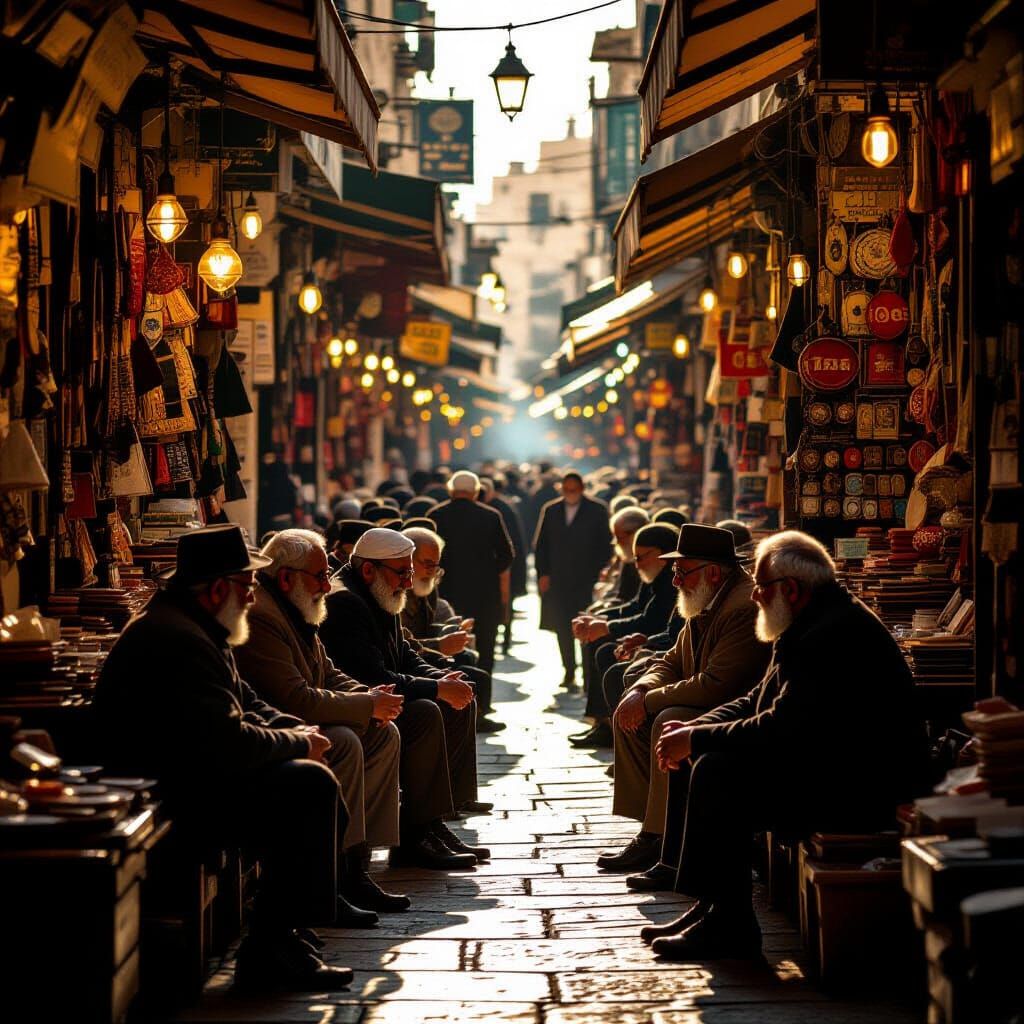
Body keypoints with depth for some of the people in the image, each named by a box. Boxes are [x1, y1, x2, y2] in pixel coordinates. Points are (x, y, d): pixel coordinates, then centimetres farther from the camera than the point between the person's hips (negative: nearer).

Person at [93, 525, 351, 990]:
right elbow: (229, 746, -27)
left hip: (189, 774, 11)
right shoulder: (177, 640, -22)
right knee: (308, 784, -17)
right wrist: (297, 742, -10)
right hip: (171, 798, -11)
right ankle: (267, 950, -12)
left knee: (309, 778, 9)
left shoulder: (191, 628, 14)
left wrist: (296, 729, 5)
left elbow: (243, 703, 24)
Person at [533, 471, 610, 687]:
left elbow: (605, 545, 1)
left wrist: (600, 575, -7)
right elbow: (540, 545, 12)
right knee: (562, 628, 6)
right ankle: (569, 671, 17)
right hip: (557, 581, 3)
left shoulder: (597, 511, 2)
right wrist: (542, 573, 2)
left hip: (587, 581, -3)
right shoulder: (550, 511, 11)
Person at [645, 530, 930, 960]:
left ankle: (728, 925, -15)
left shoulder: (835, 634, -21)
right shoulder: (810, 626, 14)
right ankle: (711, 908, 5)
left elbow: (781, 729, -26)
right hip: (830, 768, 11)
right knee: (705, 765, 6)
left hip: (862, 789, -11)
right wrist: (694, 730, 1)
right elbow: (758, 701, 18)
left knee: (718, 774, -22)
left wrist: (696, 739, -15)